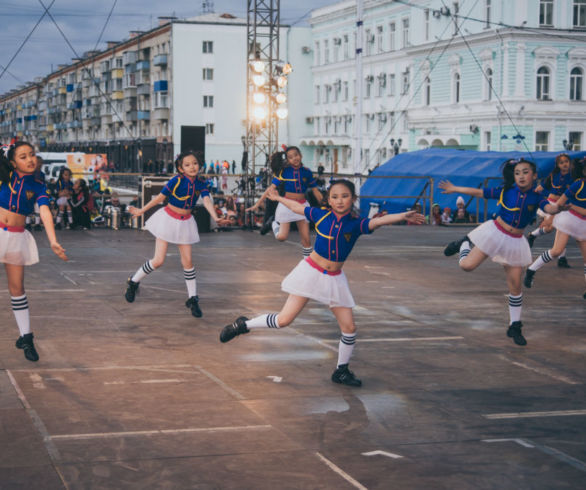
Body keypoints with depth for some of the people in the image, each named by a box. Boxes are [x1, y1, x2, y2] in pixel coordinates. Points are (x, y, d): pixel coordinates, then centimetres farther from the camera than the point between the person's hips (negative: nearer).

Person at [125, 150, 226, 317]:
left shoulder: (200, 185, -7)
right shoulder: (176, 181, -17)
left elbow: (207, 201, -21)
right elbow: (160, 197, -8)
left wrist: (215, 217, -39)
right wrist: (141, 210, 0)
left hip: (185, 222, 4)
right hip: (168, 220, -4)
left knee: (188, 261, 5)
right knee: (158, 261, -5)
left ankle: (192, 299, 14)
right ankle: (133, 282, 18)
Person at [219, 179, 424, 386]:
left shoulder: (356, 224, -7)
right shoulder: (321, 215, -5)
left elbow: (379, 221, -25)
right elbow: (298, 207, 13)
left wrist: (402, 216, -43)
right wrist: (277, 197, 28)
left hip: (334, 279, 2)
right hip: (311, 273, -2)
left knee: (349, 327, 1)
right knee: (284, 319, -6)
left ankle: (341, 371, 20)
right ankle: (243, 325, 16)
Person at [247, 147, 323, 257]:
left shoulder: (306, 172, 0)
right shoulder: (283, 171, -7)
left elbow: (315, 191, 7)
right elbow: (271, 188, -10)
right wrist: (257, 204, -15)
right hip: (286, 205, -2)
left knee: (306, 238, 0)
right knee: (282, 237, -7)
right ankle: (276, 223, 25)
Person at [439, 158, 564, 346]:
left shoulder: (536, 197, -7)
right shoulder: (505, 191, -7)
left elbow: (549, 208, -25)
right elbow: (479, 192, 2)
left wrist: (558, 208, -48)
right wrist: (454, 189, 7)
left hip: (515, 242, 1)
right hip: (495, 233, -1)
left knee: (515, 286, 4)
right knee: (467, 265, -12)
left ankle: (515, 327, 17)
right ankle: (464, 244, 22)